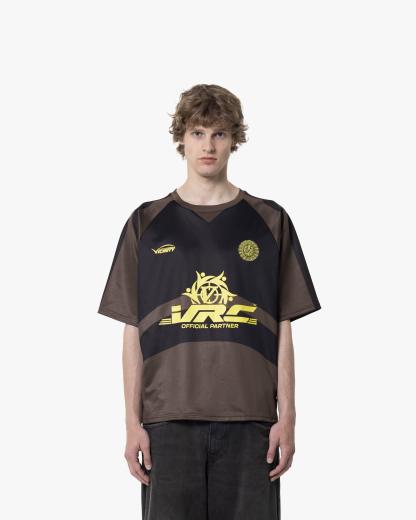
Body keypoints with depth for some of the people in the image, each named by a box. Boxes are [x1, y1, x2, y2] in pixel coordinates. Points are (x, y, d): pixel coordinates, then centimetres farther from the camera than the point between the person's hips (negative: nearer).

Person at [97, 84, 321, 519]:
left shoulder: (270, 222, 8)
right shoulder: (146, 223, 8)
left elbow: (283, 330, 8)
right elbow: (133, 332, 8)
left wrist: (287, 417, 1)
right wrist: (132, 421, 1)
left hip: (249, 419, 0)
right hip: (168, 418, 0)